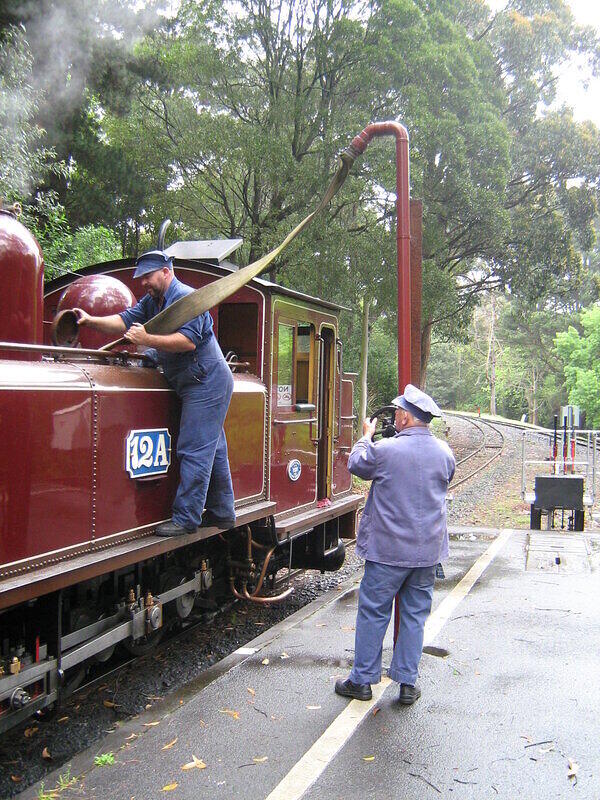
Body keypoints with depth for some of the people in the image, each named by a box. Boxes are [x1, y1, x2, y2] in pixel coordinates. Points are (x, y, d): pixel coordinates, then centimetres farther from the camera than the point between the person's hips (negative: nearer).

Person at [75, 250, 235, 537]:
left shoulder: (186, 298, -15)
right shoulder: (152, 301, 14)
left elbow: (188, 340, -26)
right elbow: (125, 321, 5)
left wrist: (147, 339, -26)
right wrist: (91, 321, -7)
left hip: (207, 383, -10)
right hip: (200, 386, 10)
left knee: (194, 451, -10)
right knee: (212, 450, 14)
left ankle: (185, 519, -7)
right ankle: (222, 513, 24)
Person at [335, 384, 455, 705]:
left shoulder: (385, 450, -17)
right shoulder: (444, 452, 0)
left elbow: (355, 464, 2)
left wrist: (366, 435, 19)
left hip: (388, 549, -4)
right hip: (428, 550, 5)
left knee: (373, 612, 8)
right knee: (415, 615, 13)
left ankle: (362, 680, 17)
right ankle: (408, 683, 19)